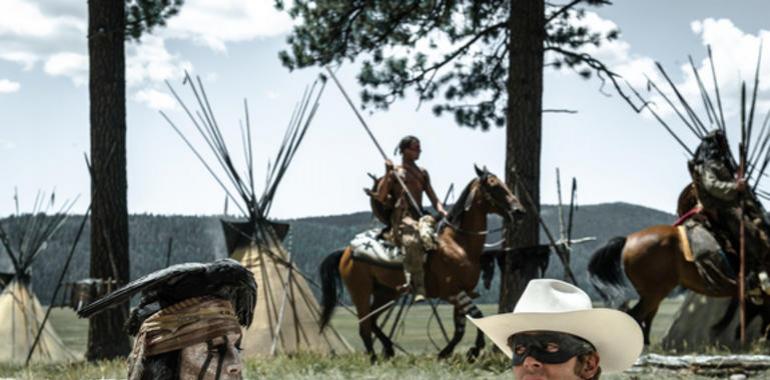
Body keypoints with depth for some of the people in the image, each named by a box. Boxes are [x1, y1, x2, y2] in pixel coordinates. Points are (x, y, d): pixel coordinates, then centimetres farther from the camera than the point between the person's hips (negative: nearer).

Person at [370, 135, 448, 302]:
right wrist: (387, 174, -11)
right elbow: (381, 197, -3)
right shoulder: (394, 173, 7)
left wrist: (443, 212, 0)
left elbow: (433, 198, 19)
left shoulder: (422, 173, 22)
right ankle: (417, 286, -42)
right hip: (401, 218, -6)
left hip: (419, 217, 7)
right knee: (411, 241, -36)